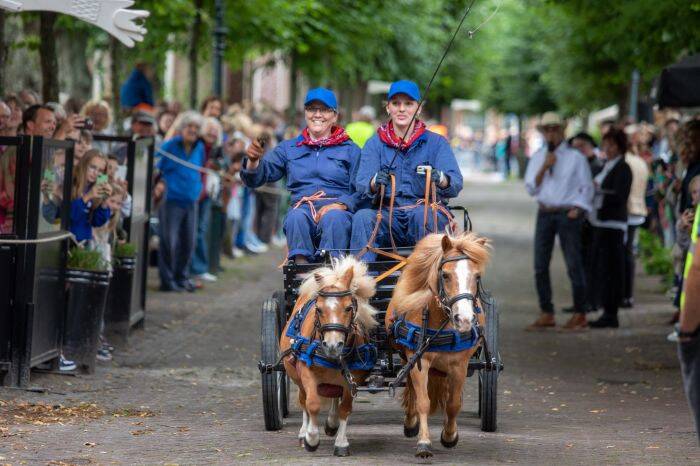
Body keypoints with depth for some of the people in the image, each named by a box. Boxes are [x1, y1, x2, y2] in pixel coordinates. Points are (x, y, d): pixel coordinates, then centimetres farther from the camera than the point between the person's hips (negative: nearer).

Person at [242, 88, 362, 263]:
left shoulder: (350, 150, 18)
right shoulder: (288, 148, 24)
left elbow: (361, 192, 5)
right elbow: (256, 178, 13)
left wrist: (340, 204, -15)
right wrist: (253, 160, -10)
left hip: (337, 211, -1)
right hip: (302, 208, 1)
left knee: (333, 218, -37)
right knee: (297, 215, -34)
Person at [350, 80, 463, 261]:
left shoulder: (436, 143, 9)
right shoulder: (374, 144, 13)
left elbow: (456, 184, -6)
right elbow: (361, 184, -3)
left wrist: (440, 179, -31)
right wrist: (375, 182, -28)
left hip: (431, 218, -1)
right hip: (389, 217, 1)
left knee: (422, 213, -34)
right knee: (362, 217, -28)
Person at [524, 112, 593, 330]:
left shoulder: (575, 157, 0)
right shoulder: (537, 157, 11)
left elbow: (587, 188, 2)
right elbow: (531, 188, 4)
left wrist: (577, 209, -10)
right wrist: (544, 167, -8)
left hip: (568, 214, -4)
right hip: (545, 213, 4)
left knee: (574, 265, -2)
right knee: (540, 265, 2)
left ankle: (580, 314, 6)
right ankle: (546, 314, 9)